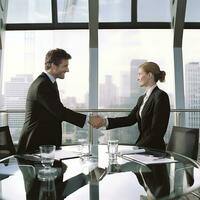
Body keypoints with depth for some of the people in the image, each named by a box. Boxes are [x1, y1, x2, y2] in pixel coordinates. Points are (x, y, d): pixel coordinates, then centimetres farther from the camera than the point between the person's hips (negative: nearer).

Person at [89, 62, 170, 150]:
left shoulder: (161, 96, -11)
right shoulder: (142, 98, 15)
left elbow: (157, 130, -16)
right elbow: (130, 119, 4)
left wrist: (138, 146, -16)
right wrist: (105, 122, -6)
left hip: (154, 149, -7)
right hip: (142, 146, 7)